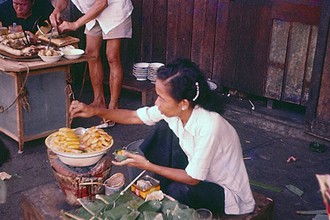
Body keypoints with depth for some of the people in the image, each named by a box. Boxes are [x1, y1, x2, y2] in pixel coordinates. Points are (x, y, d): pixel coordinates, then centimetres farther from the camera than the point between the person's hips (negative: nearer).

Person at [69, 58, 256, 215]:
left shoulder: (209, 126, -34)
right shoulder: (172, 109, -15)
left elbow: (192, 179, -25)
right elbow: (133, 116, -2)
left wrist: (147, 166, -22)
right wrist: (95, 111, -12)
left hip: (229, 193, -6)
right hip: (196, 175, 6)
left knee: (179, 192, -35)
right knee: (164, 127, -9)